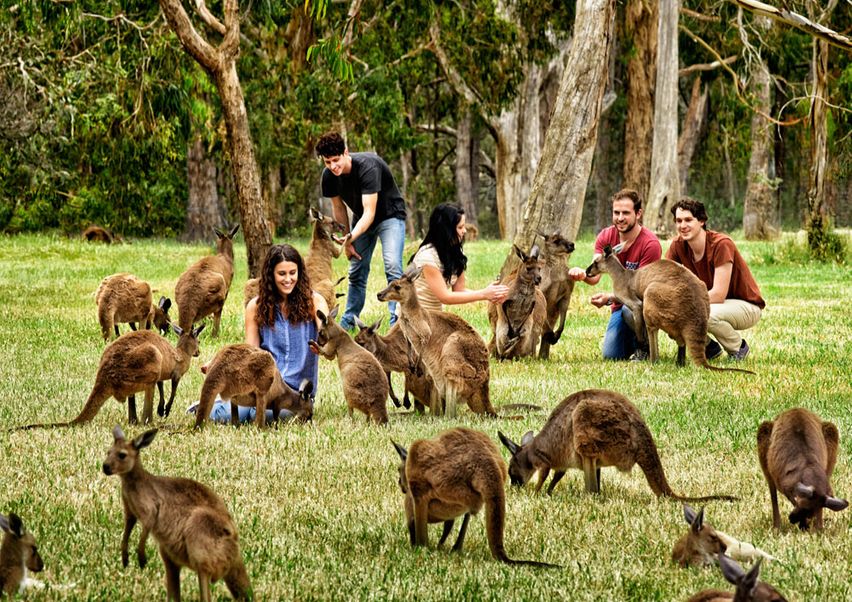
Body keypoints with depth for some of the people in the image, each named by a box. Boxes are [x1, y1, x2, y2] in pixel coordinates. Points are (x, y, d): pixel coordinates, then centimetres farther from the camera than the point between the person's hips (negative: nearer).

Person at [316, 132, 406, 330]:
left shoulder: (368, 167, -35)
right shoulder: (329, 175, -15)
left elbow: (369, 213, -37)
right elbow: (338, 208, 1)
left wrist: (351, 237, -49)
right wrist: (346, 242, 1)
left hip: (389, 215, -6)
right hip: (361, 219, 6)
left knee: (392, 266, -22)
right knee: (357, 272, 8)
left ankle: (397, 321, -25)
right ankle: (348, 322, 19)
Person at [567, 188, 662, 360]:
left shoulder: (650, 243, -22)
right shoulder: (606, 237, -4)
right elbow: (595, 276, -13)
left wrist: (609, 298, -40)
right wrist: (582, 274, -38)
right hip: (621, 303, 5)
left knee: (630, 309, -40)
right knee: (611, 356, -10)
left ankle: (645, 347, -10)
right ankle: (633, 342, 25)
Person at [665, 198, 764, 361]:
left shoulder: (721, 244, -26)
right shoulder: (678, 246, -7)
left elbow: (718, 294, -29)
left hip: (746, 305, -6)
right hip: (710, 301, 6)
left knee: (708, 314, -37)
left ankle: (738, 347, -5)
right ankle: (710, 347, 5)